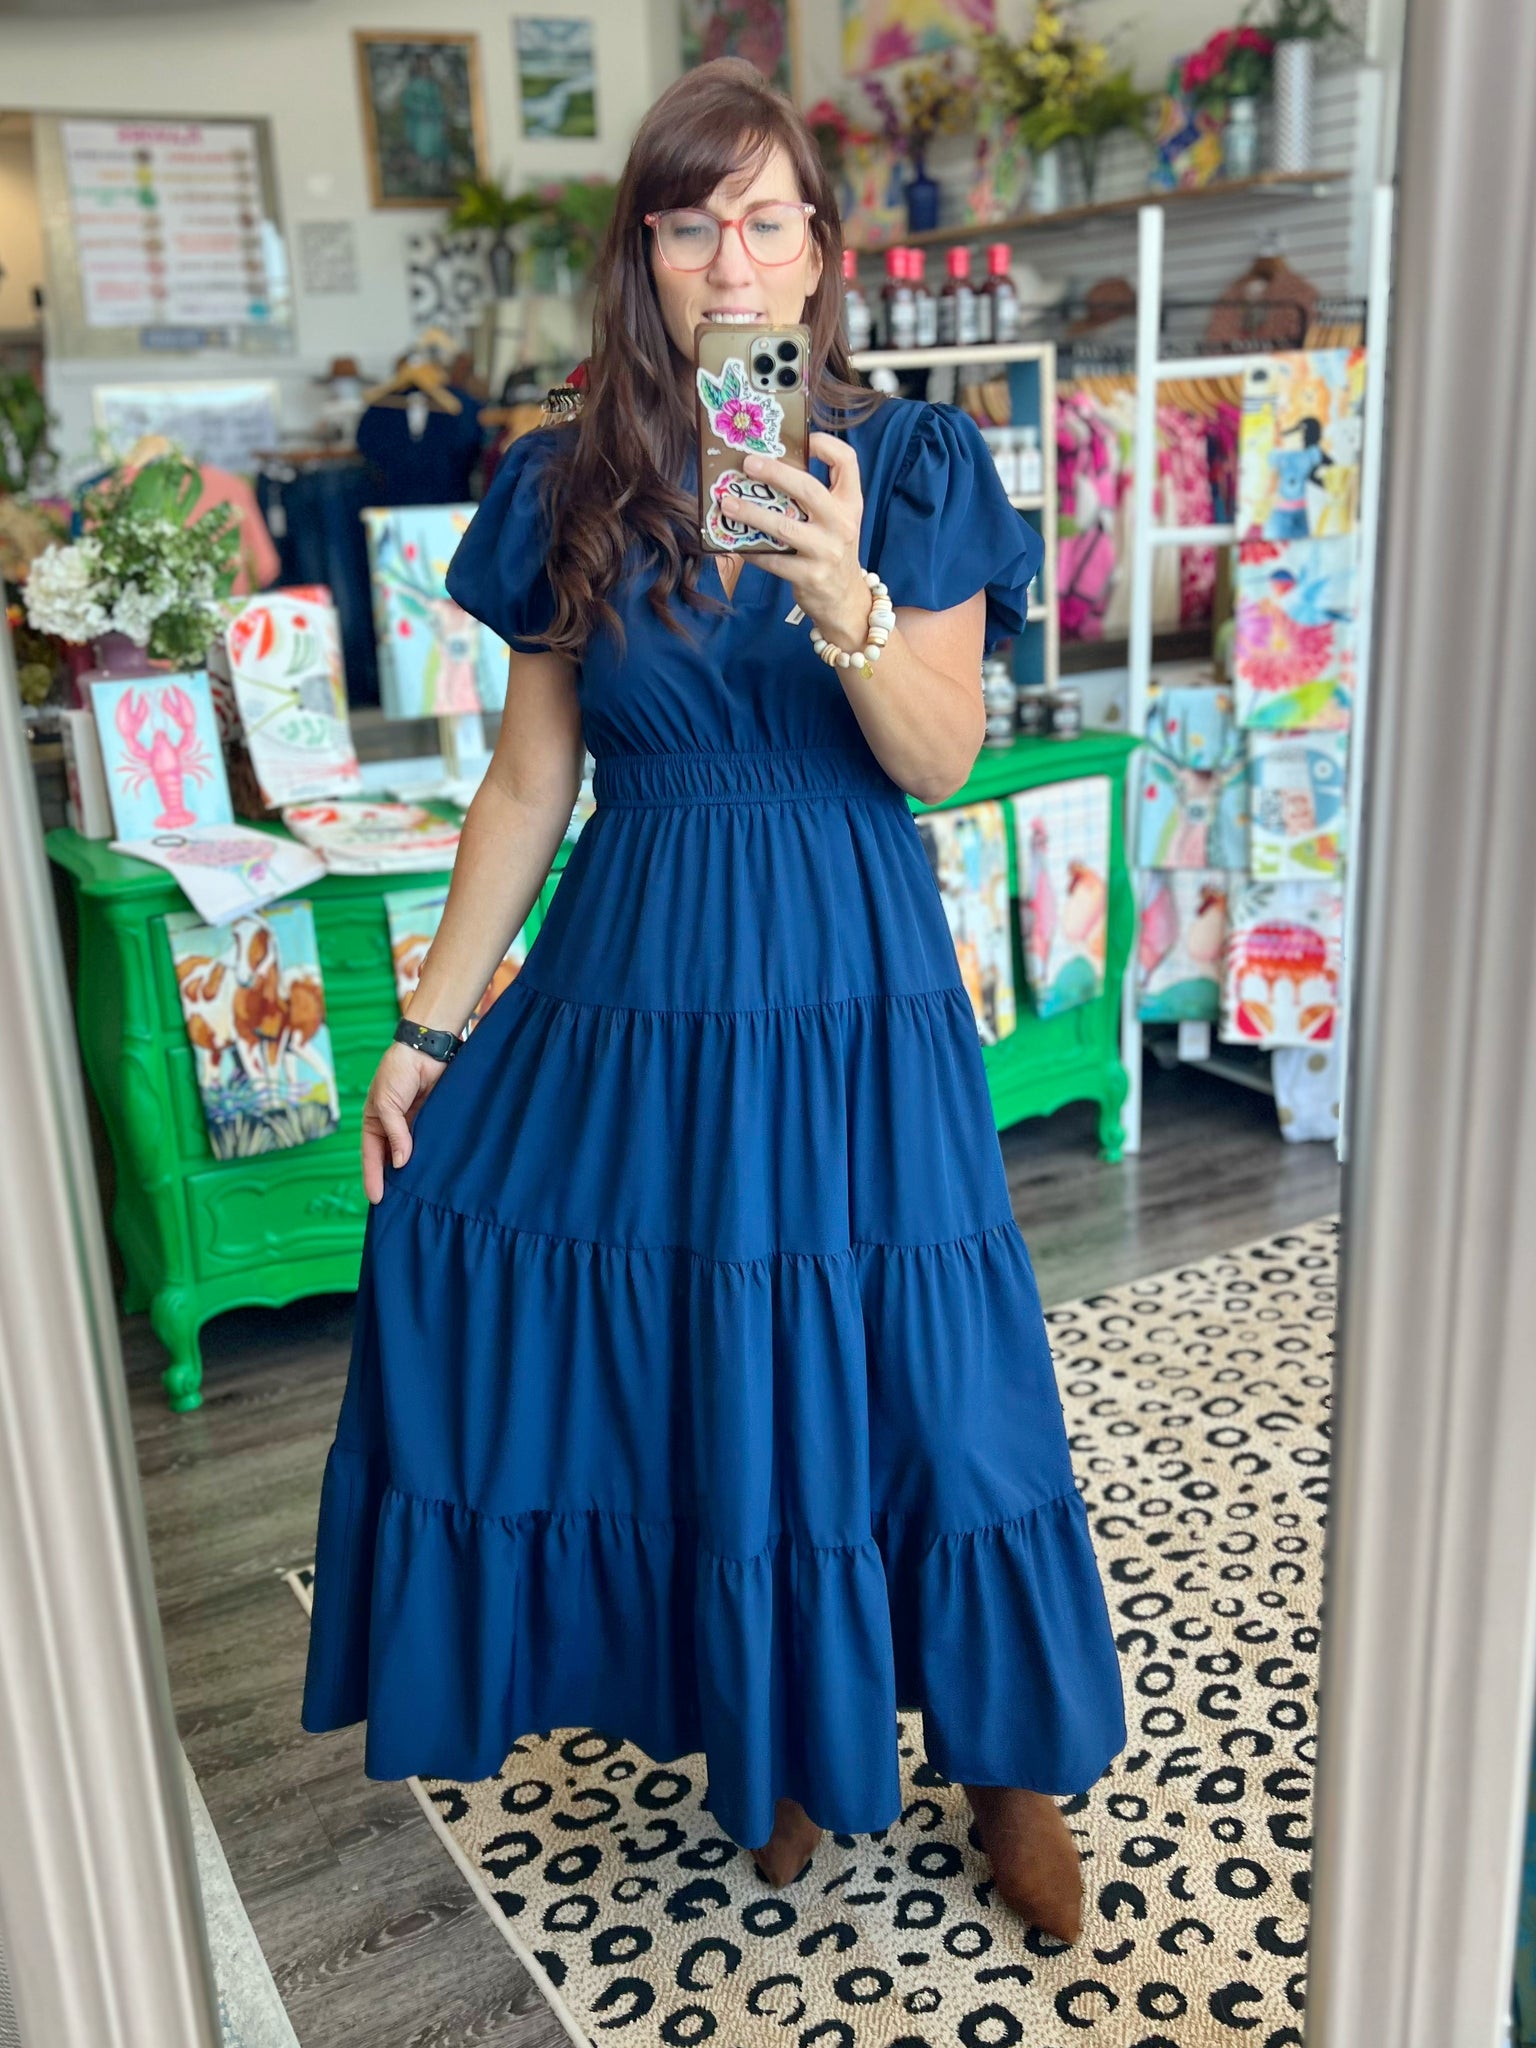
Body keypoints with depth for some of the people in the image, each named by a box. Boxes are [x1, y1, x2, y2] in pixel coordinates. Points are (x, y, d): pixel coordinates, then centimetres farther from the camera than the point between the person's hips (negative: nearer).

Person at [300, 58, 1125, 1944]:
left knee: (906, 1367, 3)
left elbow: (941, 761, -10)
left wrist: (844, 601, -29)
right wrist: (429, 1030, 4)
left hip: (845, 984, -2)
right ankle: (769, 1732, 36)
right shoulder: (570, 488, 3)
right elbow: (529, 779, 5)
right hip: (633, 981, 2)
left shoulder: (912, 465, -1)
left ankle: (1005, 1756, 30)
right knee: (683, 1360, 8)